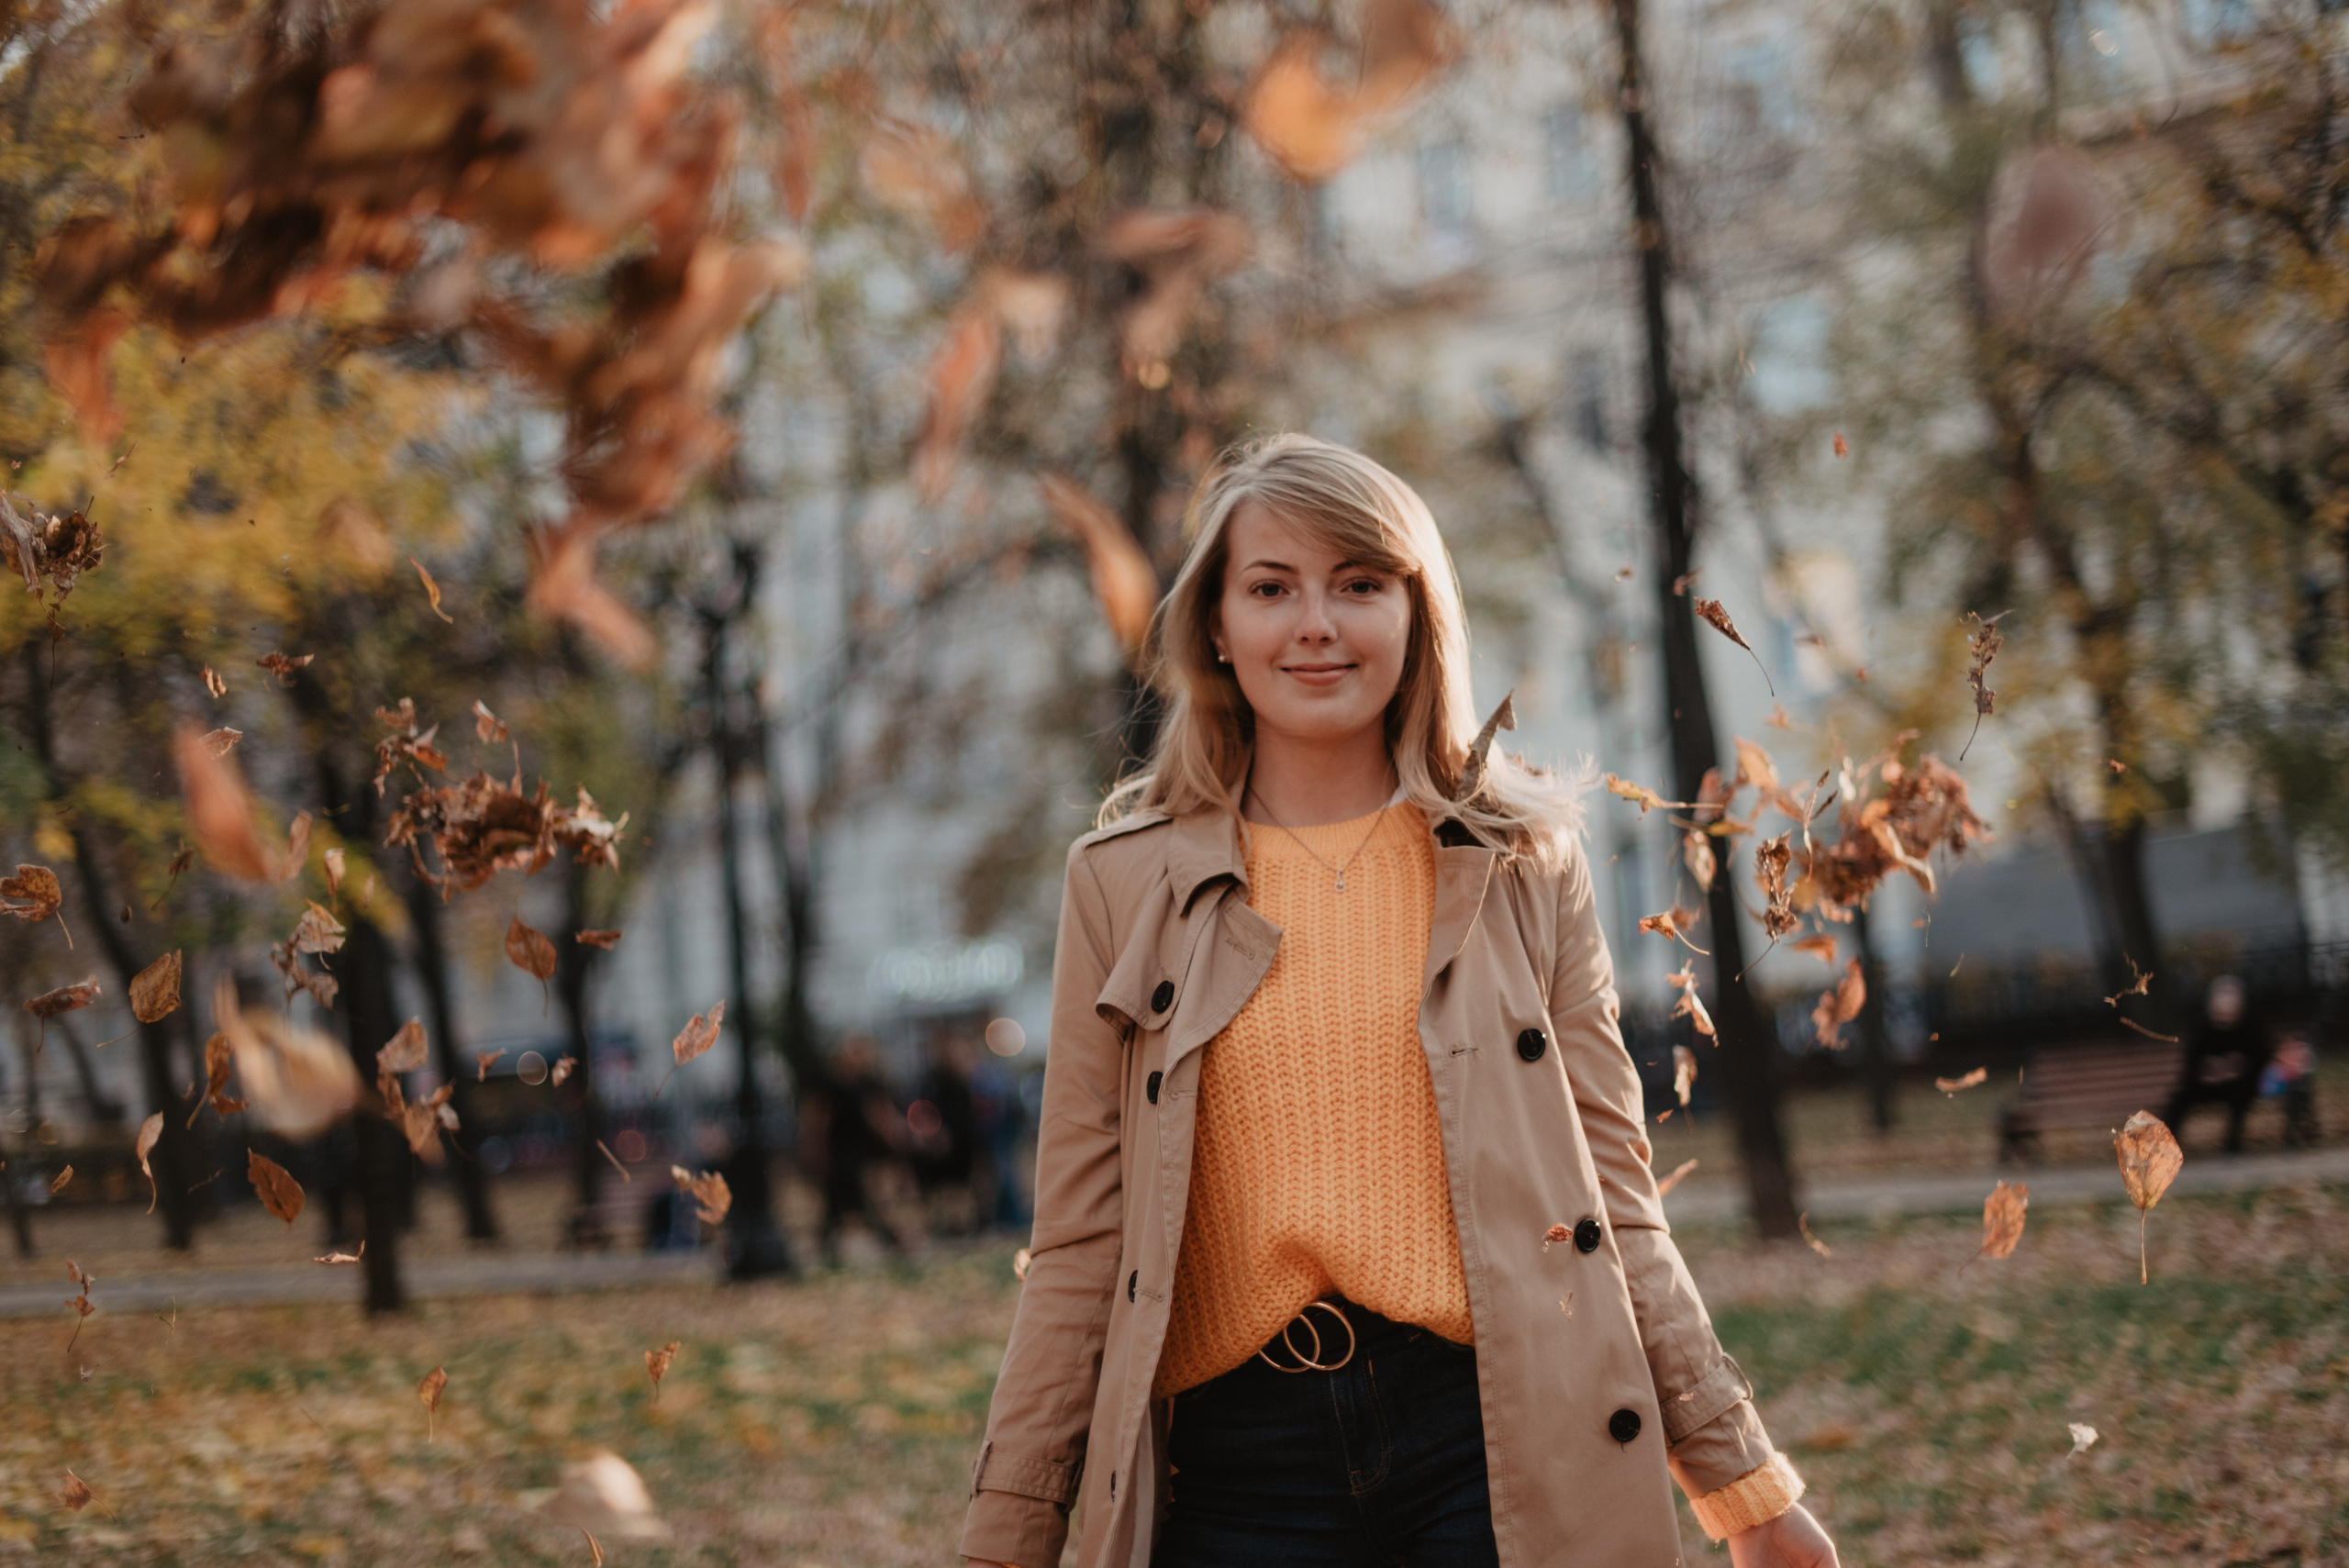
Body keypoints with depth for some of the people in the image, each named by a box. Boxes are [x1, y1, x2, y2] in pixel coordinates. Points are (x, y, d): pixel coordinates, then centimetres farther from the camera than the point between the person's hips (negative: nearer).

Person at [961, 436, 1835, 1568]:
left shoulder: (1521, 861, 7)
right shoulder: (1125, 883, 6)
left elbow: (1611, 1195, 8)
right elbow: (1082, 1243, 6)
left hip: (1506, 1453, 0)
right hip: (1240, 1471, 0)